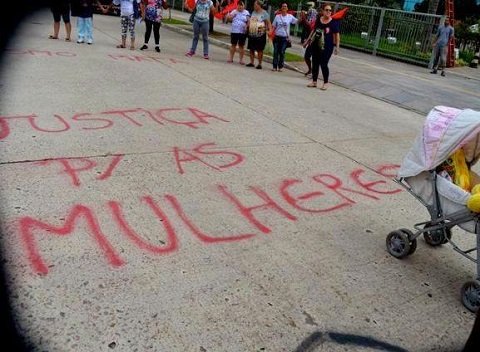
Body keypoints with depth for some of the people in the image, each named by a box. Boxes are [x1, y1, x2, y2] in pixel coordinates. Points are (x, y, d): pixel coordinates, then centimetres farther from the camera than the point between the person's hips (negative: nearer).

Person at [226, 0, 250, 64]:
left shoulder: (246, 13, 2)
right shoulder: (234, 12, 7)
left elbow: (248, 22, -1)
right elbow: (228, 19, 7)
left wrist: (247, 27, -17)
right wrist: (232, 15, -9)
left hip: (243, 32, -2)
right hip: (234, 31, 2)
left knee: (241, 46, 3)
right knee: (233, 45, 8)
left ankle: (241, 59, 8)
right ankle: (231, 58, 16)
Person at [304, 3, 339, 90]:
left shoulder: (334, 22, -7)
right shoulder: (318, 20, 6)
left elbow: (336, 35, -4)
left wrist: (337, 46, -9)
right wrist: (308, 40, 22)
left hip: (327, 47, -5)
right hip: (315, 45, 5)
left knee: (323, 64, -5)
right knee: (315, 63, 9)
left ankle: (325, 83, 9)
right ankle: (314, 81, 20)